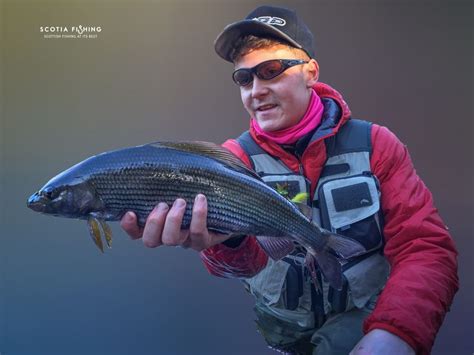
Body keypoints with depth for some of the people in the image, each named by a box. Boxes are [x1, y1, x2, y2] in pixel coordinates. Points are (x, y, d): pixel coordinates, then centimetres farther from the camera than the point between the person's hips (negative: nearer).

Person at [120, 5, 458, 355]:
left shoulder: (375, 144, -9)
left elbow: (425, 247, -13)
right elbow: (248, 258, -24)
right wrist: (227, 241, -48)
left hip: (365, 316, -2)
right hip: (283, 324, 3)